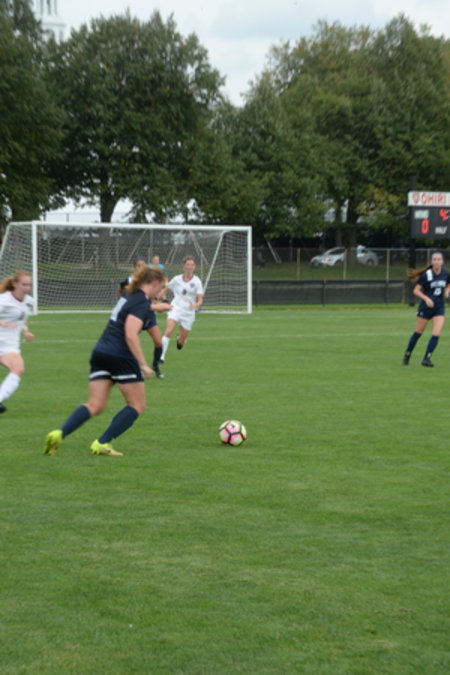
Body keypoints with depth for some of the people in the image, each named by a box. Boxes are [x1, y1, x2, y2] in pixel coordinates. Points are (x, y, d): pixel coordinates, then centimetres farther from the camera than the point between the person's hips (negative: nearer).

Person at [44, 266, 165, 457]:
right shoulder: (142, 303, -11)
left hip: (100, 353, 8)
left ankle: (59, 434, -17)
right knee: (137, 405, 7)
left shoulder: (129, 297, 15)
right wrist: (143, 364, -21)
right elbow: (130, 335, -21)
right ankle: (102, 443, -2)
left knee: (95, 405, 5)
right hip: (121, 356, -8)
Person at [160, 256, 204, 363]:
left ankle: (179, 338, 43)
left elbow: (200, 300, -9)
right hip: (175, 308, 0)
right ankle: (161, 355, -22)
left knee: (181, 343, 6)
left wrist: (195, 305, -30)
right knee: (169, 331, -27)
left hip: (188, 312, 0)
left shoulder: (197, 282, -4)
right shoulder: (177, 279, 2)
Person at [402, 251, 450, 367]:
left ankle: (427, 358, -3)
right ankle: (407, 355, 28)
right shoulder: (426, 275, -13)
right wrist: (426, 298, -27)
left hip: (439, 308, 3)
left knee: (436, 334, -12)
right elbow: (416, 290, -12)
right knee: (418, 332, 9)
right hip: (425, 307, -3)